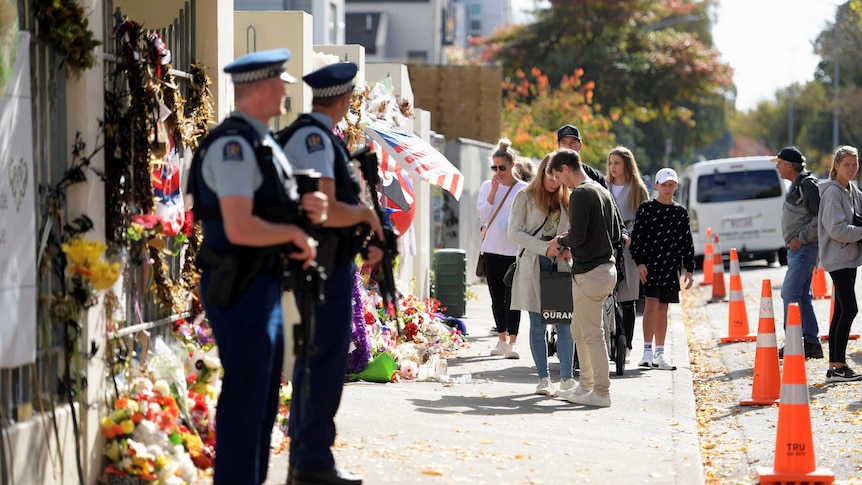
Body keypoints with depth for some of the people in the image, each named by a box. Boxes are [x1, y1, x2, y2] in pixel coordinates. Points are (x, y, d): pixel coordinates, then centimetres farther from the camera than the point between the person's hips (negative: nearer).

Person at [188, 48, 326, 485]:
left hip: (262, 285, 10)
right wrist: (296, 233, -14)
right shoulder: (232, 146, -19)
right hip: (239, 290, -10)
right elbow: (240, 228, -29)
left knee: (264, 398, 17)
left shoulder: (257, 143, 13)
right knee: (244, 401, -4)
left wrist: (305, 208, 1)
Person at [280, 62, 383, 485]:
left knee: (310, 360, 15)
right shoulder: (316, 139, -16)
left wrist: (360, 245, 21)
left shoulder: (306, 135, 16)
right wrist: (366, 214, -8)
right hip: (326, 266, -11)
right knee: (326, 363, -8)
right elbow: (325, 210, -25)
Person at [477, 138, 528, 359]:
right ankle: (502, 338, 20)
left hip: (514, 250, -4)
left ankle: (512, 342, -10)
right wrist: (493, 190, -9)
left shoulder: (524, 189, -2)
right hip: (492, 249, 4)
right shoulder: (487, 186, 8)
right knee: (497, 297, 10)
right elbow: (482, 215, -2)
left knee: (512, 296, -9)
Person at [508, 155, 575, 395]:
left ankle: (567, 378, 1)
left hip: (560, 266, 2)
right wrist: (544, 248, -16)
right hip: (533, 267, -2)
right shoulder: (525, 197, 3)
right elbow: (514, 232, -5)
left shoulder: (565, 200, 13)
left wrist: (570, 249, -6)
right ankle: (544, 378, 7)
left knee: (565, 323, -4)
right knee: (538, 325, 1)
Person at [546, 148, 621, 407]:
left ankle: (601, 392, 0)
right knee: (579, 331, 17)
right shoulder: (603, 192, 14)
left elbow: (578, 236, -22)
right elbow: (617, 235, 17)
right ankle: (586, 386, 23)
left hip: (589, 273, -10)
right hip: (606, 267, 10)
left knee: (592, 334, -4)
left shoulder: (580, 194, -15)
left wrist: (560, 242, -2)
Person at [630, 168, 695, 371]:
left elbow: (686, 242, 12)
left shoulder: (681, 212, 10)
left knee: (663, 308, 8)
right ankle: (647, 351, -12)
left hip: (671, 266, 4)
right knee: (651, 304, -13)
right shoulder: (646, 208, 0)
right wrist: (639, 262, -13)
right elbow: (637, 237, -3)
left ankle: (659, 354, 12)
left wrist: (689, 269, 7)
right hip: (650, 264, -4)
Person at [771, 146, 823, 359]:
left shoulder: (808, 184, -15)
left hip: (805, 248, -10)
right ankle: (811, 342, 15)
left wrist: (800, 238, -17)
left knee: (790, 293, -11)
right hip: (796, 248, 10)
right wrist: (795, 240, 14)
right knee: (802, 296, 11)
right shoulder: (796, 185, 16)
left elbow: (820, 218, -21)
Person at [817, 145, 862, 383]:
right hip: (837, 258, -9)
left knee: (841, 311, 8)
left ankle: (835, 367, 11)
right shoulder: (833, 191, -13)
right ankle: (838, 366, -13)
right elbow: (837, 229, -19)